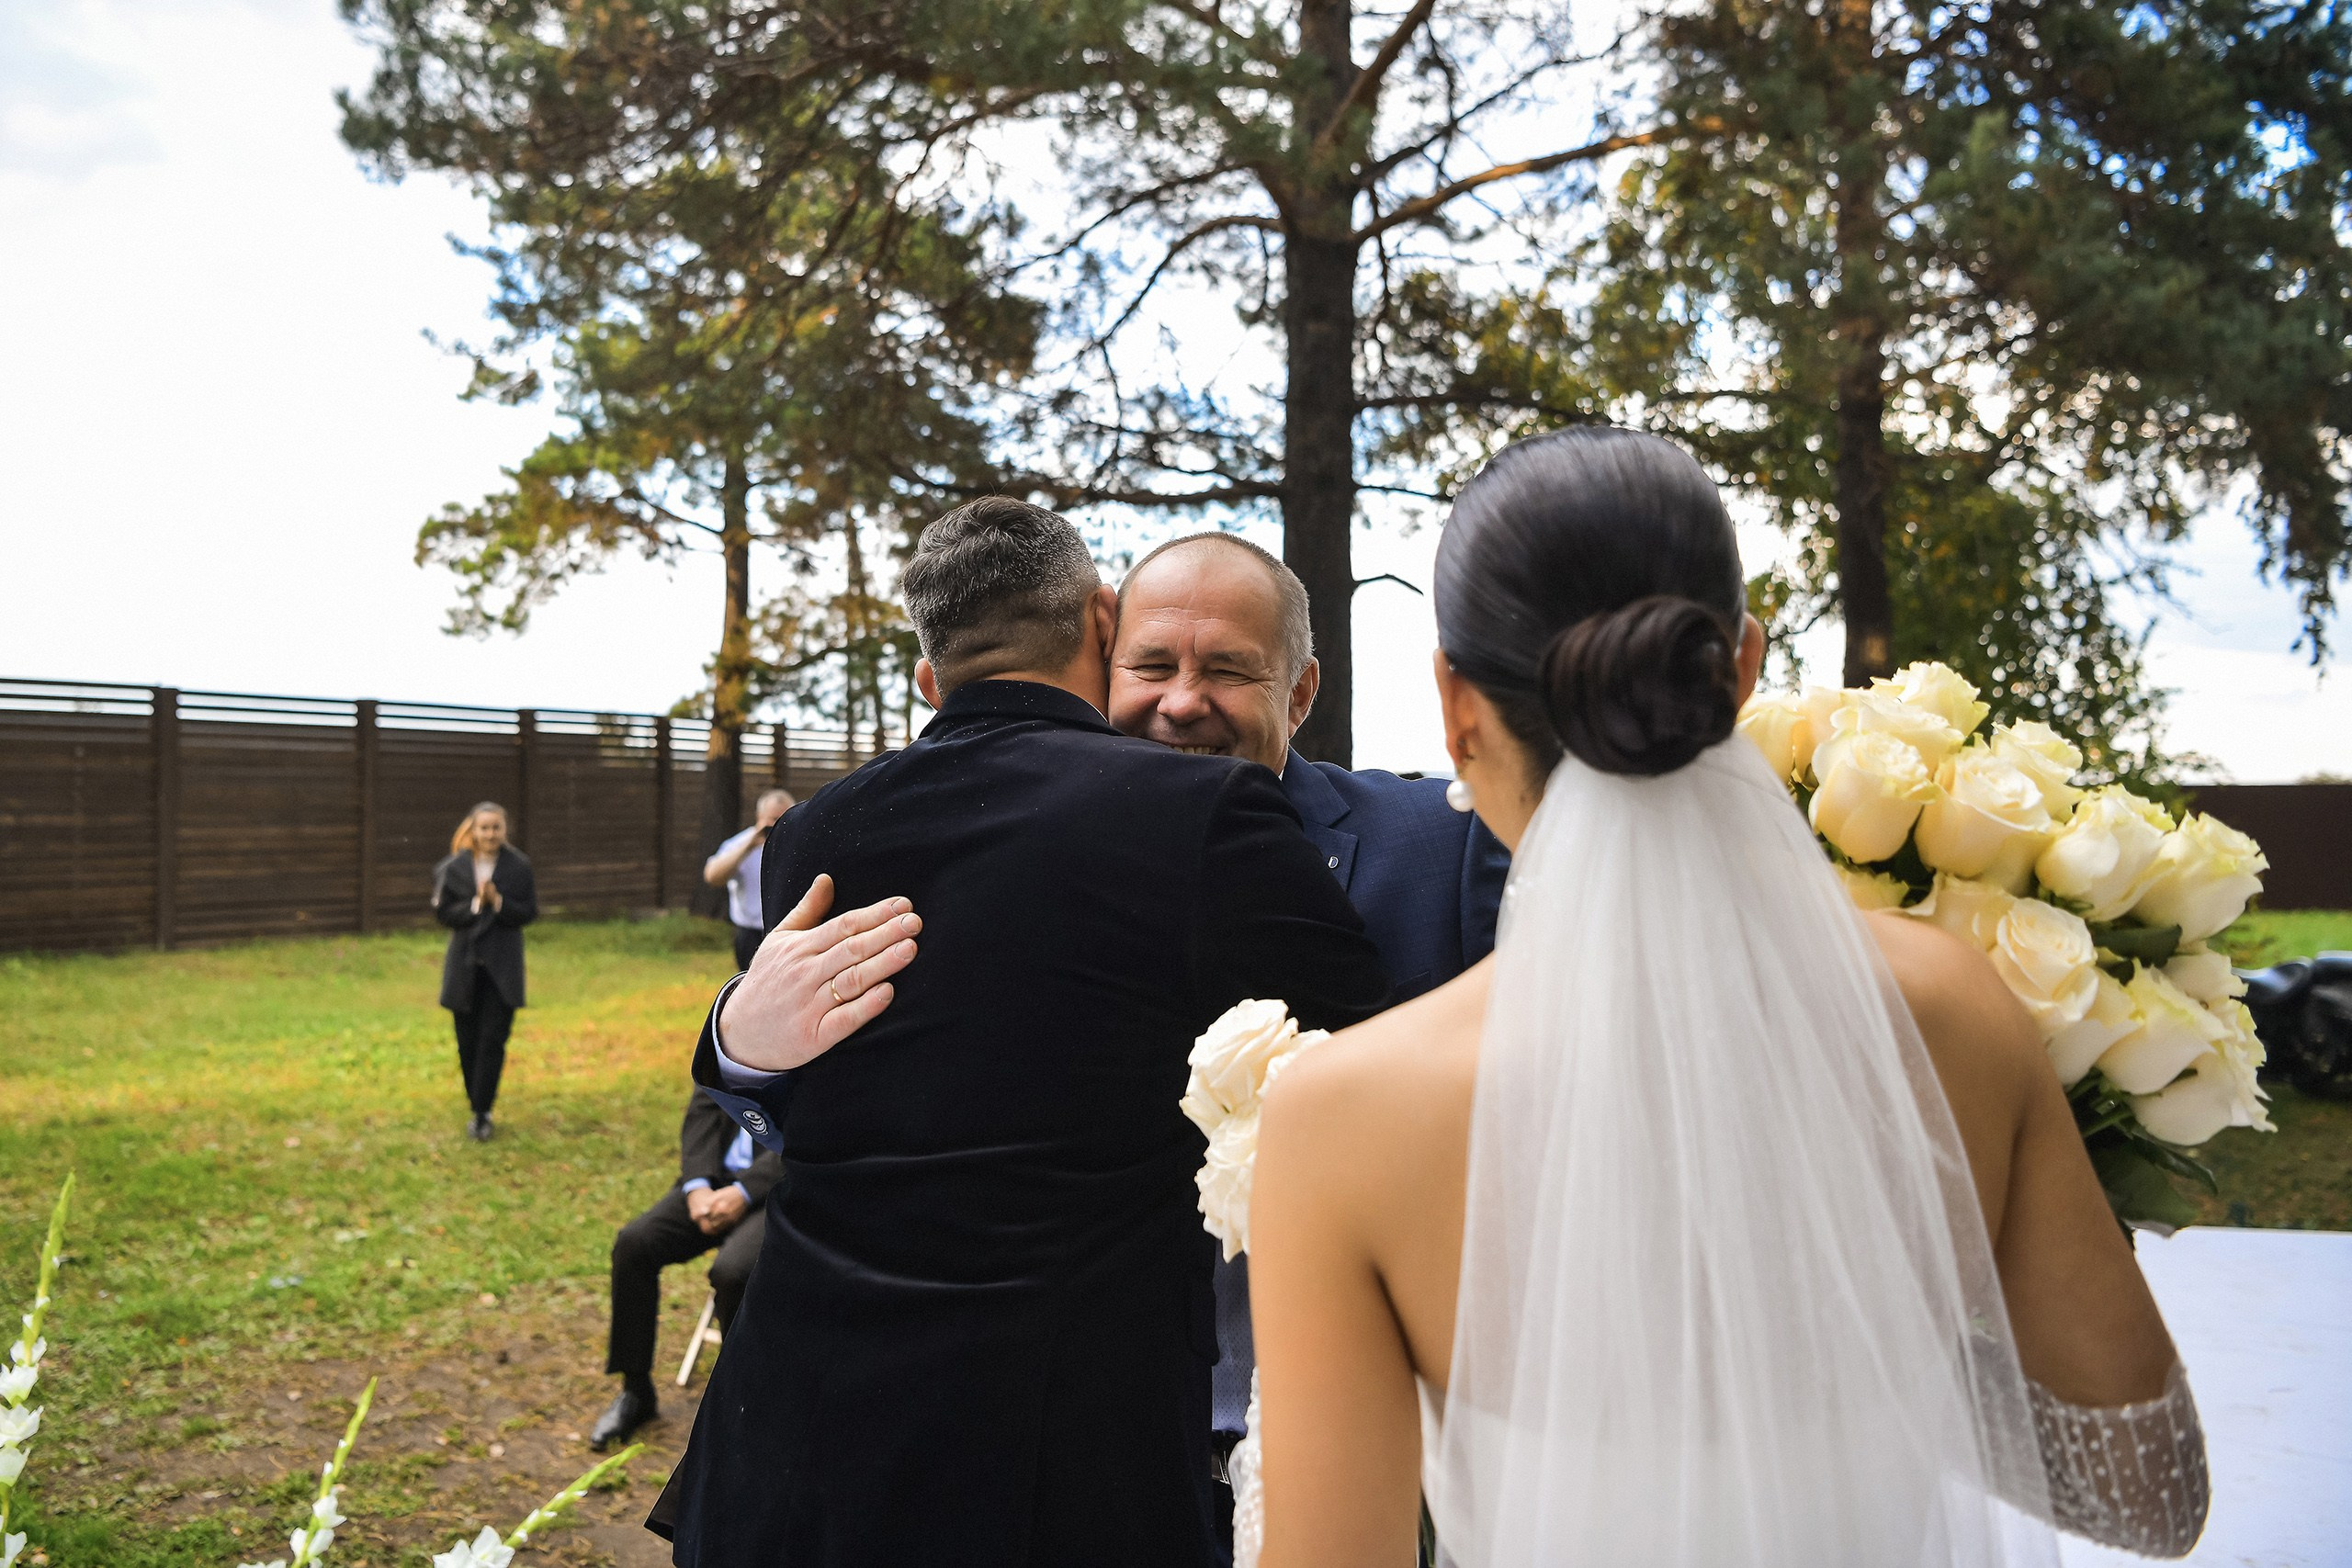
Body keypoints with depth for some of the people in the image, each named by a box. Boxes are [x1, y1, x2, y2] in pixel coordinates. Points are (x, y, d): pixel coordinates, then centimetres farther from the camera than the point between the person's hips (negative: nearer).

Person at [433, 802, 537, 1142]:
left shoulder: (519, 866, -4)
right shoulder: (454, 867, -2)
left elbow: (529, 912, -4)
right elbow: (443, 913, -3)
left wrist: (498, 902, -19)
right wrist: (475, 904, -18)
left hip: (502, 967, -1)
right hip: (465, 965, 1)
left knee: (493, 1041, -6)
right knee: (468, 1041, 8)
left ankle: (482, 1113, -1)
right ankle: (477, 1106, 23)